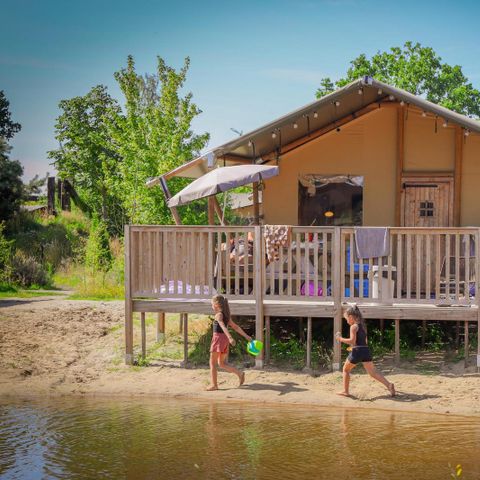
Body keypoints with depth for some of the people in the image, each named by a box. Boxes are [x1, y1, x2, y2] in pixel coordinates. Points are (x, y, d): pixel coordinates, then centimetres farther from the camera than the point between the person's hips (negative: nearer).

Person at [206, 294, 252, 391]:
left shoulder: (218, 315, -11)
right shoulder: (226, 316, 14)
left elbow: (223, 327, -27)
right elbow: (236, 327, 18)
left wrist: (230, 337, -41)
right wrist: (246, 336, 23)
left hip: (218, 338, -8)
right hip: (225, 340, 8)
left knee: (212, 362, 1)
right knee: (221, 363, 15)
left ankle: (214, 385, 0)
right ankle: (239, 373, 1)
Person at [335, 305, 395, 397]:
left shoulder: (354, 326, -7)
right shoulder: (363, 326, 18)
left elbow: (352, 341, -17)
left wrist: (341, 339, -6)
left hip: (357, 351, -7)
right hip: (366, 350, 7)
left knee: (346, 369, 15)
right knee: (373, 372, 2)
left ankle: (346, 391, 18)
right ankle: (389, 385, -15)